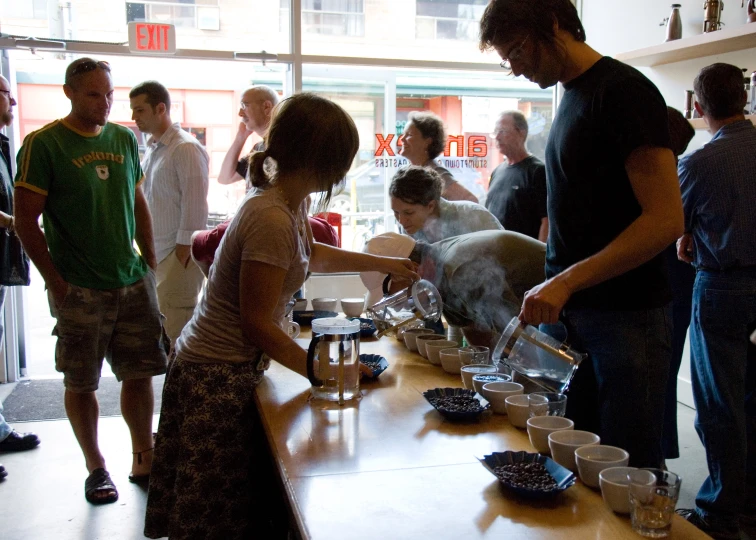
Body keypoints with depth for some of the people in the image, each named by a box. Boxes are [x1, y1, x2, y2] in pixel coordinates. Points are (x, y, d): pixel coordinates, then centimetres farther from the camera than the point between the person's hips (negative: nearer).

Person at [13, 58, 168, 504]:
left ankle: (144, 459, 24)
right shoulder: (43, 144, -7)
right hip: (79, 290, -4)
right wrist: (56, 282, -10)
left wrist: (150, 262, 11)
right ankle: (96, 467, 23)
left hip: (134, 283, 4)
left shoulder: (125, 139, 9)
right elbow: (27, 221, -7)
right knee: (81, 383, 6)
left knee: (140, 375, 8)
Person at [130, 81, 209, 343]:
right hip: (155, 252, 8)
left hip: (177, 253, -8)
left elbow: (194, 205, -15)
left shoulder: (186, 148, -11)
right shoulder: (152, 148, 16)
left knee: (176, 327, -6)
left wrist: (184, 250, -16)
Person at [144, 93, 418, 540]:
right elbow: (257, 325, -22)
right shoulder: (271, 219, -25)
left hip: (231, 368, 9)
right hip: (217, 380, -9)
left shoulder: (291, 201, 5)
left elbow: (309, 255, 26)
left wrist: (384, 263, 29)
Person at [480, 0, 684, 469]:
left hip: (627, 315, -7)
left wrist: (568, 281, -22)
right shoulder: (572, 96, 14)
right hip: (566, 312, 8)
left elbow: (666, 220, -19)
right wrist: (554, 289, 10)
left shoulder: (624, 91, -11)